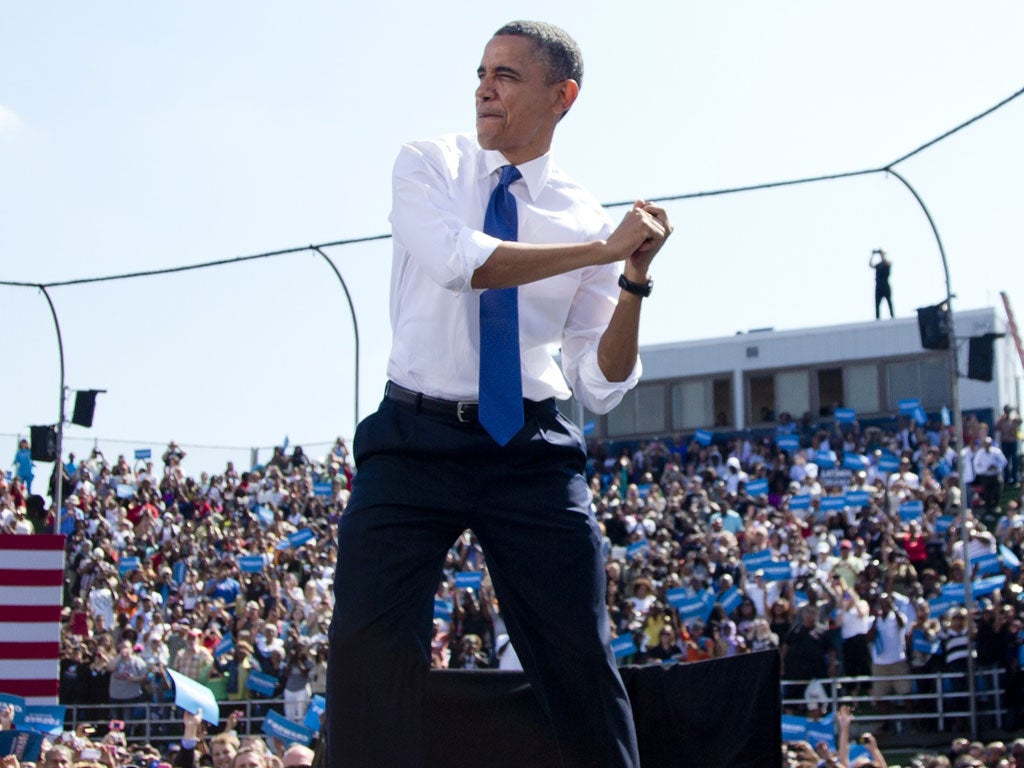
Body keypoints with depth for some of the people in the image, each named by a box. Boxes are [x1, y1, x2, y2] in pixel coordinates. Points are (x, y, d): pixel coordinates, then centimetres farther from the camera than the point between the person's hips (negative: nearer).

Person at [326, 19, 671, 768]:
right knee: (372, 644, -14)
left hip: (532, 451, 1)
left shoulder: (587, 217, 6)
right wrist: (602, 249, -18)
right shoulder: (429, 165, 3)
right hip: (416, 442, -1)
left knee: (581, 658, 1)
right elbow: (460, 259, -19)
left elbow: (602, 387, 3)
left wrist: (635, 280, -12)